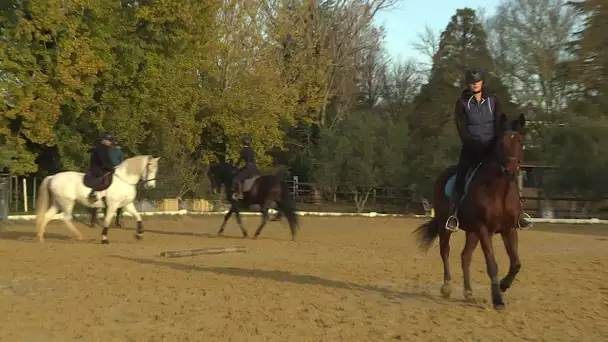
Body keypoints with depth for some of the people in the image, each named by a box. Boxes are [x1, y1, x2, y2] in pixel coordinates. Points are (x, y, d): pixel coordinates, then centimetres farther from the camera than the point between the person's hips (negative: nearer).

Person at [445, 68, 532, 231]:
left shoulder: (493, 100, 3)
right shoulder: (462, 103, -2)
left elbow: (499, 125, -1)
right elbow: (462, 129, -7)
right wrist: (474, 145, -18)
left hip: (492, 147, 2)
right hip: (471, 147, -2)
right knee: (460, 177, -19)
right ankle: (453, 215, -17)